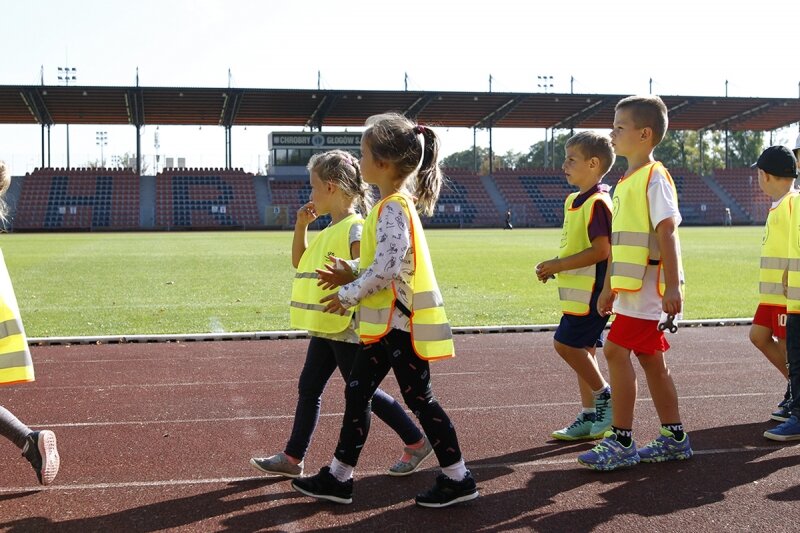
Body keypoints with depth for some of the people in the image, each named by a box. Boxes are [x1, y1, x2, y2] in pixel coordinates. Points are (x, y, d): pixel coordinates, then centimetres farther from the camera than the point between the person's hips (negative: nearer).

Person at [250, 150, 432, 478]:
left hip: (347, 328, -9)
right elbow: (299, 262, 21)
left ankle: (417, 442, 15)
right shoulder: (329, 231, 12)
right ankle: (292, 458, 18)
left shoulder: (354, 228, -17)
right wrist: (301, 225, 11)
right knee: (308, 390, 10)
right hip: (325, 327, 9)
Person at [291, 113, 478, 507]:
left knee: (419, 399, 0)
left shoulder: (393, 208, -18)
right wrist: (351, 276, 7)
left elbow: (387, 267, -25)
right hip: (387, 323, 10)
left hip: (401, 323, -10)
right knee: (356, 393, 13)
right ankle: (338, 478, 21)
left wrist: (348, 294, -13)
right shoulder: (396, 204, 13)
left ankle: (457, 479, 14)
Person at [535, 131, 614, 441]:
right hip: (578, 291, 10)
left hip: (591, 291, -10)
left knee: (565, 344, -8)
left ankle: (605, 396, 7)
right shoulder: (573, 201, 14)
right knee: (582, 350, 12)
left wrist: (559, 265, -19)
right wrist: (553, 268, 6)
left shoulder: (597, 203, -16)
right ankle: (589, 417, 19)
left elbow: (601, 250, -23)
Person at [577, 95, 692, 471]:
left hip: (648, 284, -10)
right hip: (632, 285, 10)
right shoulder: (626, 181, 16)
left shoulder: (654, 177, -12)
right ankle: (675, 439, 22)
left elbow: (667, 232, -19)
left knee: (616, 350, -11)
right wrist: (608, 288, 21)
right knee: (650, 357, 13)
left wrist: (672, 287, -24)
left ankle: (622, 442, -4)